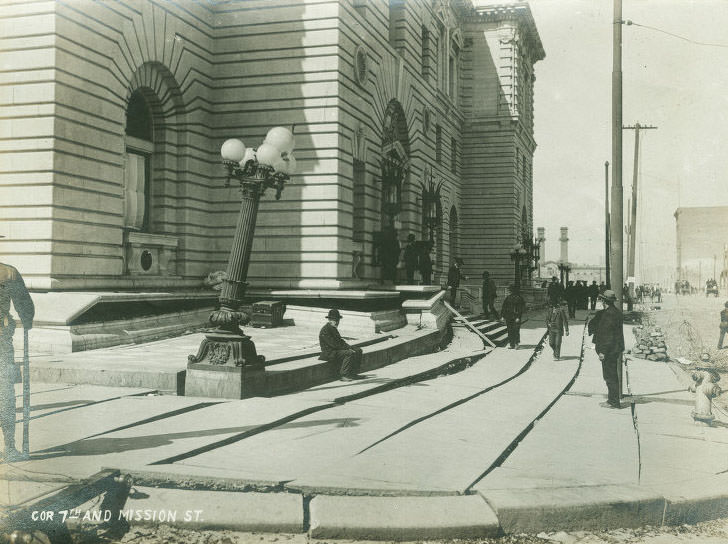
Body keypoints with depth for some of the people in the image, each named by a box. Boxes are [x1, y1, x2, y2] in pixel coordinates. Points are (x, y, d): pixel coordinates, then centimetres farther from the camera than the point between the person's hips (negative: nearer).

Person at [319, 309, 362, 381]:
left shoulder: (334, 329, 17)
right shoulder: (325, 329, -16)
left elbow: (340, 341, 19)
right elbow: (334, 344, -21)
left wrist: (349, 347, 0)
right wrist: (348, 348, -19)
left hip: (337, 350, 10)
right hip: (329, 353, -10)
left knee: (358, 350, 5)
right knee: (349, 353, -30)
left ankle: (353, 373, 3)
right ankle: (344, 375, -27)